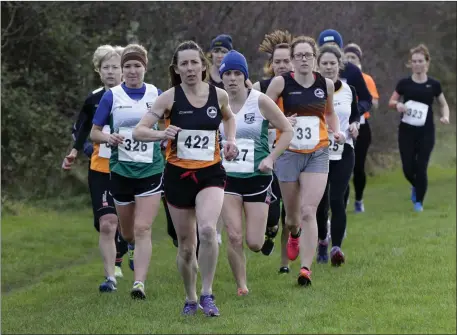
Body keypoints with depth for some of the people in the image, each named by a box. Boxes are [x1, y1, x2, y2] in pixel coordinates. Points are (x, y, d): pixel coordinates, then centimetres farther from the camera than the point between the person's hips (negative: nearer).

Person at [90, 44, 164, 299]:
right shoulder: (112, 96, 1)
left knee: (143, 229, -15)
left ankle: (140, 283, -18)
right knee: (128, 233, 12)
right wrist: (108, 137, -17)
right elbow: (94, 132, 4)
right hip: (121, 170, 1)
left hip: (150, 170, -1)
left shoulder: (157, 95, 3)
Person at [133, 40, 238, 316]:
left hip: (211, 173, 0)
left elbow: (229, 118, 25)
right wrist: (161, 134, -30)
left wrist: (231, 140, 6)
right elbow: (139, 131, -11)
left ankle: (207, 294, -13)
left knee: (208, 230, -26)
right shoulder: (170, 97, -7)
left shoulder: (218, 95, 1)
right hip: (178, 175, 0)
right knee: (186, 246, 8)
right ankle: (191, 299, 30)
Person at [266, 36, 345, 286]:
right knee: (292, 214, 11)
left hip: (317, 154, 0)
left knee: (308, 211, -14)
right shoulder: (280, 83, -5)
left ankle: (306, 268, -16)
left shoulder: (326, 85, 3)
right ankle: (294, 235, 49)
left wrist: (336, 131, 4)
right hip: (289, 153, 0)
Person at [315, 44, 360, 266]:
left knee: (337, 200, -13)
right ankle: (322, 242, 30)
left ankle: (336, 248, -16)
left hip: (343, 153, 1)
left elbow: (355, 114, 19)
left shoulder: (348, 90, 5)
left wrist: (354, 125, -2)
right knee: (320, 202, 6)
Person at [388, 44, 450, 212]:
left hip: (426, 132, -1)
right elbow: (391, 102, 8)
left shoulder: (434, 84, 0)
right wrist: (398, 105, -15)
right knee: (408, 168, -2)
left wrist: (445, 116, -9)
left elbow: (443, 104, 11)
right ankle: (415, 186, 33)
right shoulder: (404, 83, 0)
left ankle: (419, 201, 13)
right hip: (406, 131, 1)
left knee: (421, 167, -4)